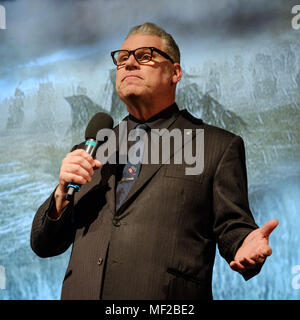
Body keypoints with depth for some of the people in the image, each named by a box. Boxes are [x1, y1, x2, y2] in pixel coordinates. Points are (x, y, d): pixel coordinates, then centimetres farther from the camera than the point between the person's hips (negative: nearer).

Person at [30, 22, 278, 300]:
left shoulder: (219, 147, 6)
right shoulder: (90, 150, 18)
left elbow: (232, 230, 3)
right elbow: (43, 246, 16)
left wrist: (247, 249, -19)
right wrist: (63, 192, -3)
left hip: (167, 302, -2)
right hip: (81, 294, 2)